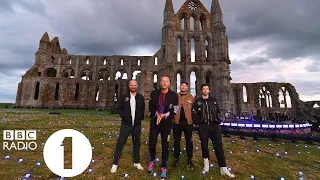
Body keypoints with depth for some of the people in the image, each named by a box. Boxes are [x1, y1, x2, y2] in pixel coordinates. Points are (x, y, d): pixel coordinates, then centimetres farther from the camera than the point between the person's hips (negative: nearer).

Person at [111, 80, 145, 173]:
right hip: (126, 124, -1)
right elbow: (120, 109, 3)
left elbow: (143, 109, 11)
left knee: (137, 143, 12)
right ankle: (115, 163, 15)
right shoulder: (124, 97, 2)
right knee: (120, 142, -1)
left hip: (137, 125, 2)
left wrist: (141, 118, -3)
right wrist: (125, 117, -9)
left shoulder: (141, 97, 4)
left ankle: (137, 162, 28)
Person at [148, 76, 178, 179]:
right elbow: (150, 106, 2)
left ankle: (164, 167, 28)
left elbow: (175, 111, -6)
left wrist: (164, 115, -17)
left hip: (167, 123, -1)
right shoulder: (154, 93, 1)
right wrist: (156, 114, -14)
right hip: (154, 121, 2)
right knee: (152, 143, 8)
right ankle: (152, 161, 38)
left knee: (165, 145, 8)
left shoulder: (174, 95, -5)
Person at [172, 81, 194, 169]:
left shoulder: (191, 97, 5)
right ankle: (176, 158, 29)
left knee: (189, 141, 11)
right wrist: (172, 118, -9)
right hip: (177, 122, 0)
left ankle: (189, 159, 28)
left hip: (188, 122, 0)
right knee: (176, 141, 12)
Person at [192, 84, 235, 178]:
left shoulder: (214, 100, 14)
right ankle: (206, 160, 29)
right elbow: (194, 113, 6)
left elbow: (218, 112, 16)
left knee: (218, 146, -4)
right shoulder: (197, 101, 8)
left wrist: (218, 121, 4)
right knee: (204, 145, 7)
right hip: (203, 126, -1)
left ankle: (223, 168, 1)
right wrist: (197, 122, -2)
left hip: (214, 125, 1)